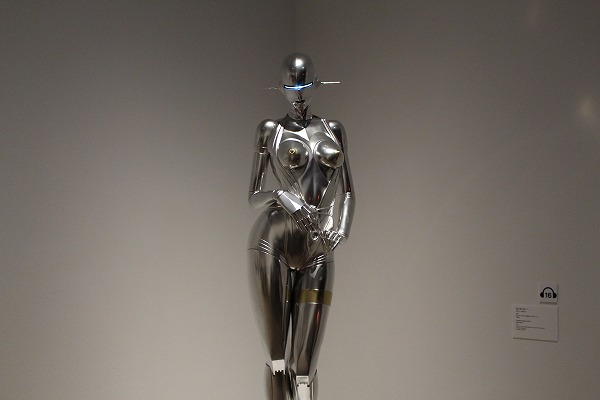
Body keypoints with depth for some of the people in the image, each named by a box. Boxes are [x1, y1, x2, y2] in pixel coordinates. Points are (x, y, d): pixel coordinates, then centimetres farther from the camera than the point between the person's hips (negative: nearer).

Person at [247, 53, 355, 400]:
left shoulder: (333, 130, 15)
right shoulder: (270, 130, 7)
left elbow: (348, 191, 15)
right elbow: (253, 197, 6)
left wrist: (344, 226, -5)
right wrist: (281, 195, -15)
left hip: (317, 253, 2)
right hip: (273, 244, -2)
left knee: (305, 365, 2)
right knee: (278, 360, -2)